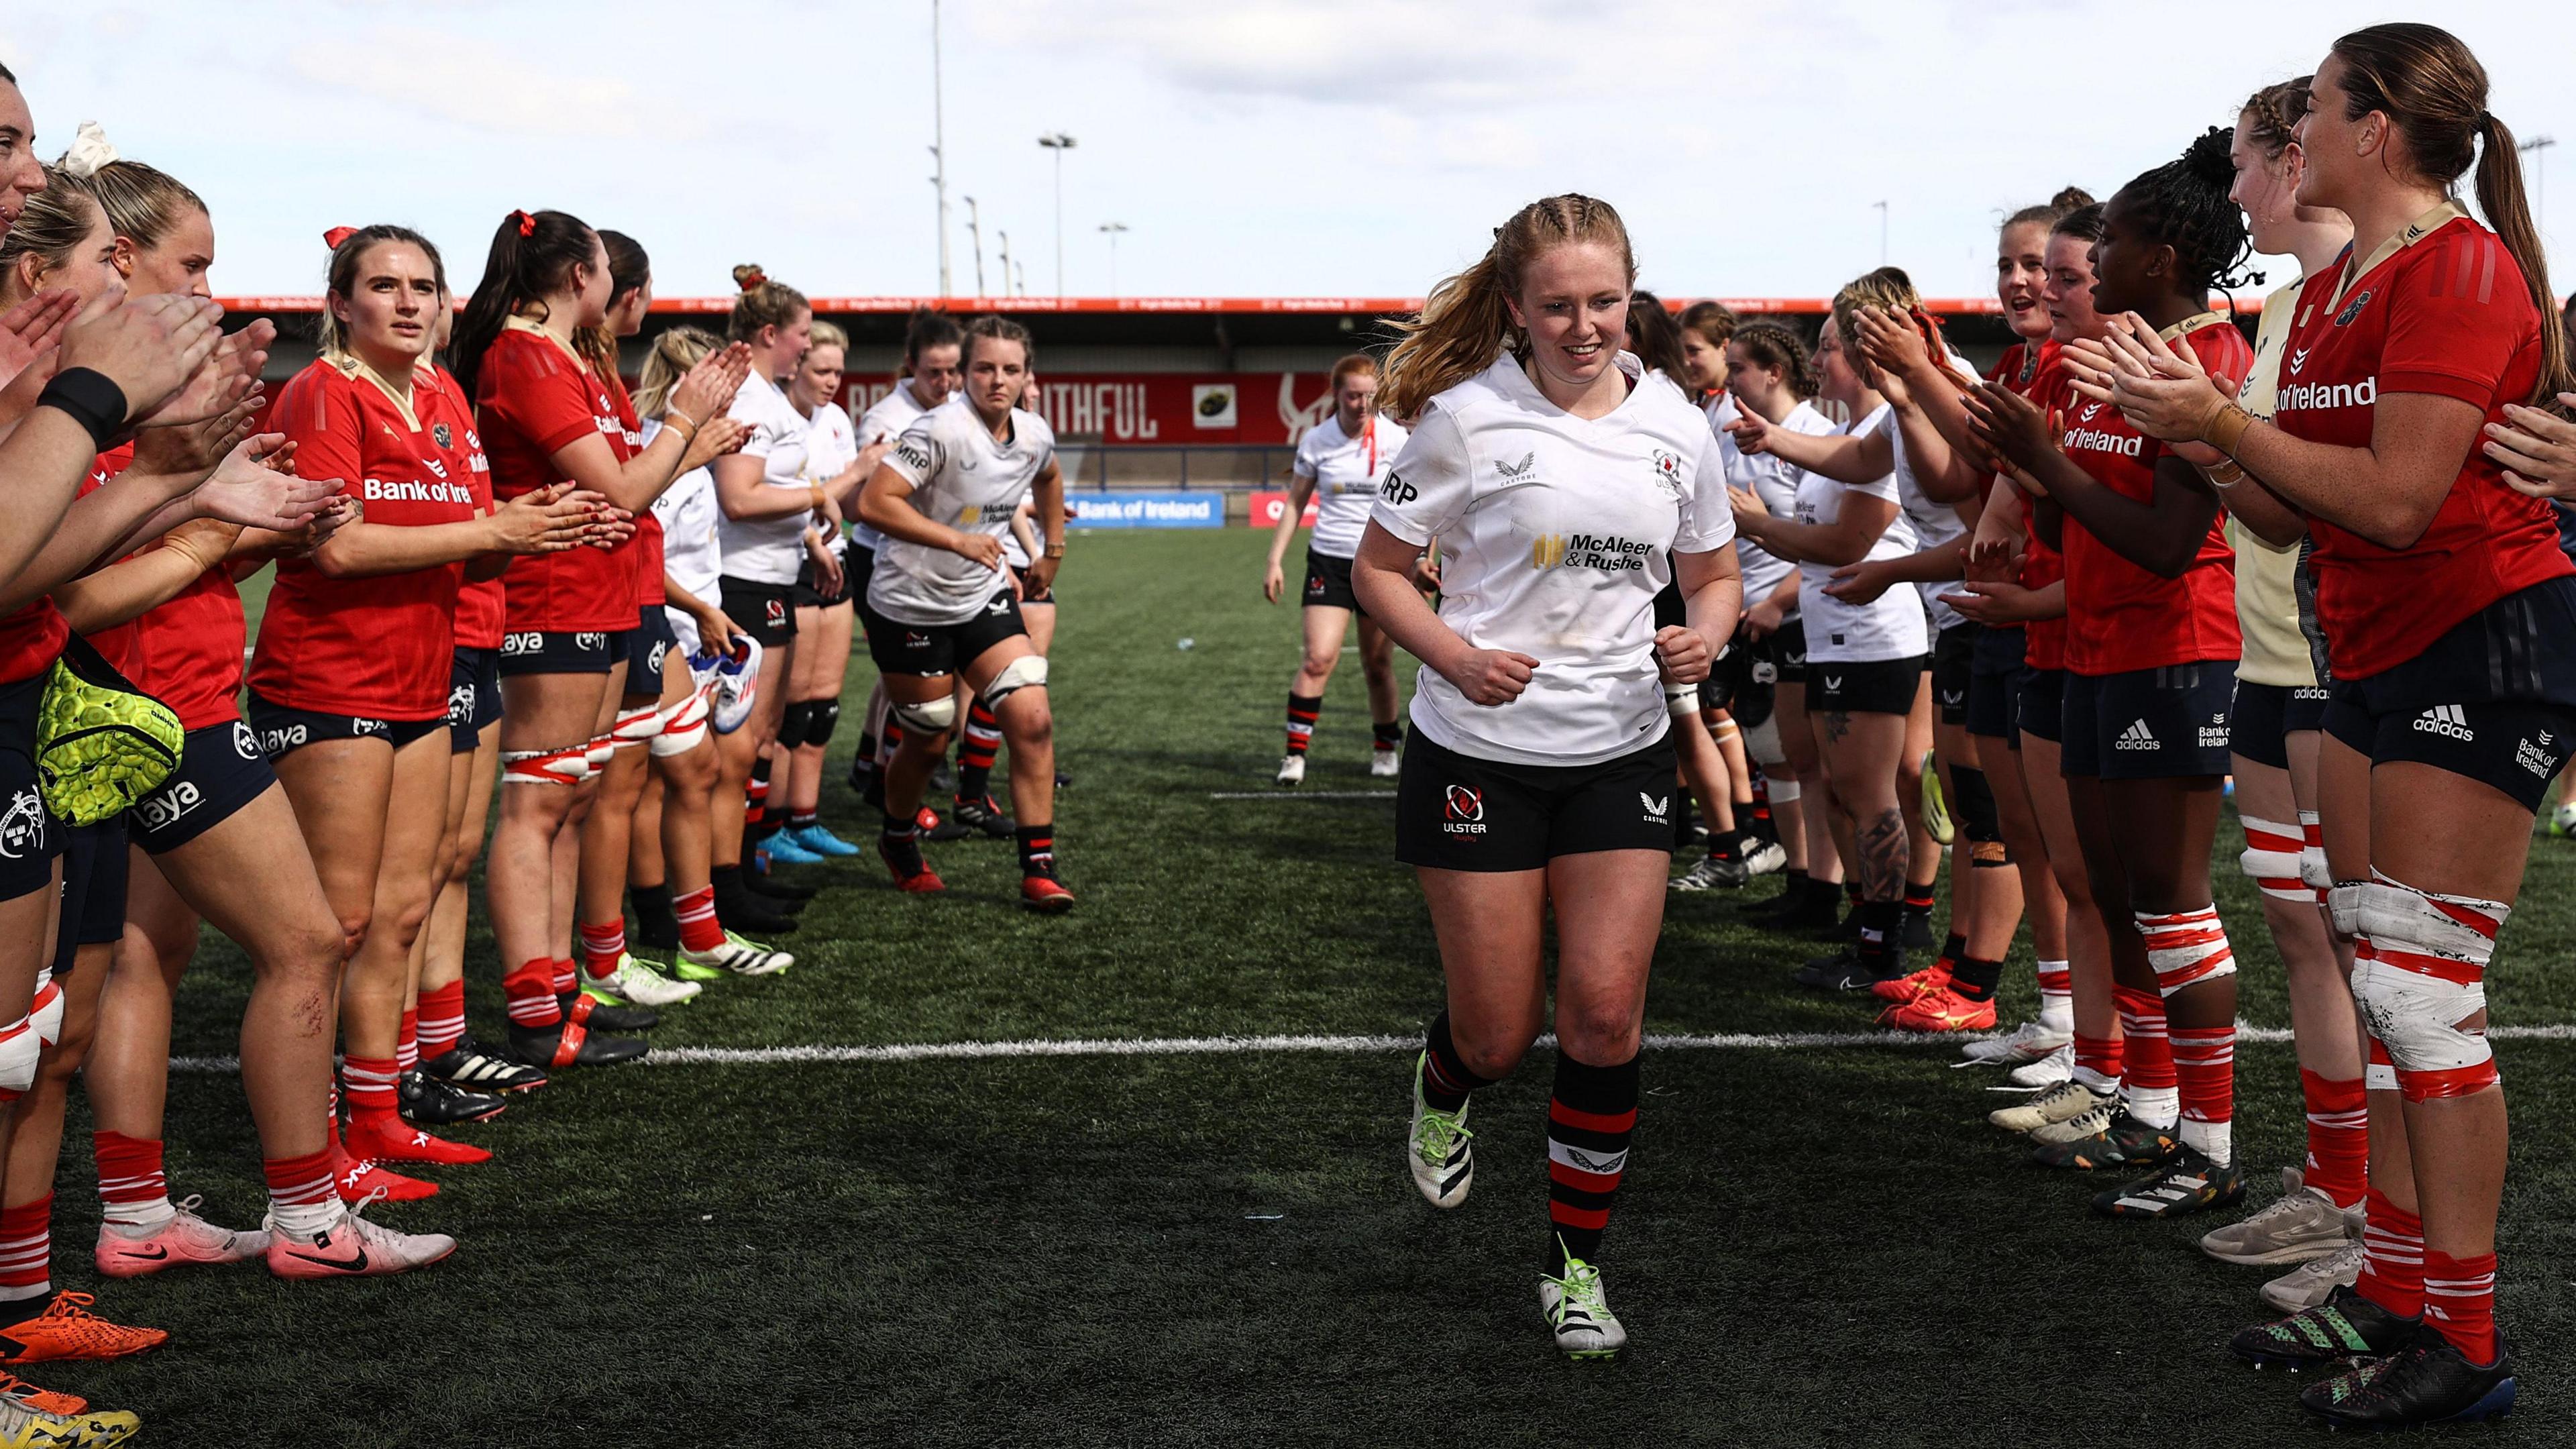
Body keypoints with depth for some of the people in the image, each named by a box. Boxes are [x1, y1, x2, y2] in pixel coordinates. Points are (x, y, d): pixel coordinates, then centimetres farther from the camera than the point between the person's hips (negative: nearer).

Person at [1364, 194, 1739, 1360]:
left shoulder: (1676, 426, 2)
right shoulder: (1468, 417, -9)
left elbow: (1713, 574, 14)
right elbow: (1377, 568, -2)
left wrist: (1702, 639, -9)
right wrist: (1458, 658, -19)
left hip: (1621, 752, 2)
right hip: (1479, 753, -2)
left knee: (1605, 1013, -5)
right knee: (1499, 1034, 3)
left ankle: (1577, 1265, 12)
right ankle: (1442, 1090, 42)